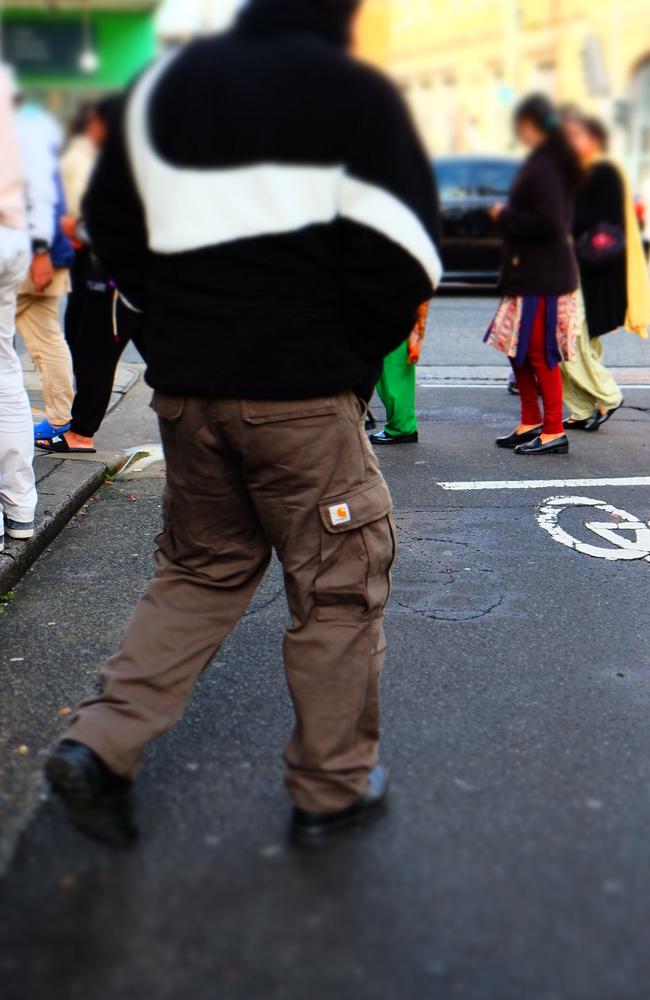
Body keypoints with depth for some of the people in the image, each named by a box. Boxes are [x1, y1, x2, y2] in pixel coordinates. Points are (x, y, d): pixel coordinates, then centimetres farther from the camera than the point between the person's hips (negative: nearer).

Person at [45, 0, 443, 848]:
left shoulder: (164, 84, 13)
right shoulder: (357, 95, -2)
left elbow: (110, 225, 16)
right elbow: (403, 254, -9)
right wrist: (356, 356, 6)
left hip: (185, 387, 5)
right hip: (304, 393, -5)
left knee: (199, 569, 20)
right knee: (339, 585, 9)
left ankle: (101, 745, 10)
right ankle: (333, 787, 19)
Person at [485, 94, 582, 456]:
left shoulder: (542, 167, -17)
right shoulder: (555, 162, 14)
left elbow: (546, 223, -24)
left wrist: (505, 216, -12)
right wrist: (510, 214, 13)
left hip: (542, 278, -10)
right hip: (532, 273, 10)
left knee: (540, 353, -4)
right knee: (518, 348, 16)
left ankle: (554, 432, 3)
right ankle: (531, 422, 24)